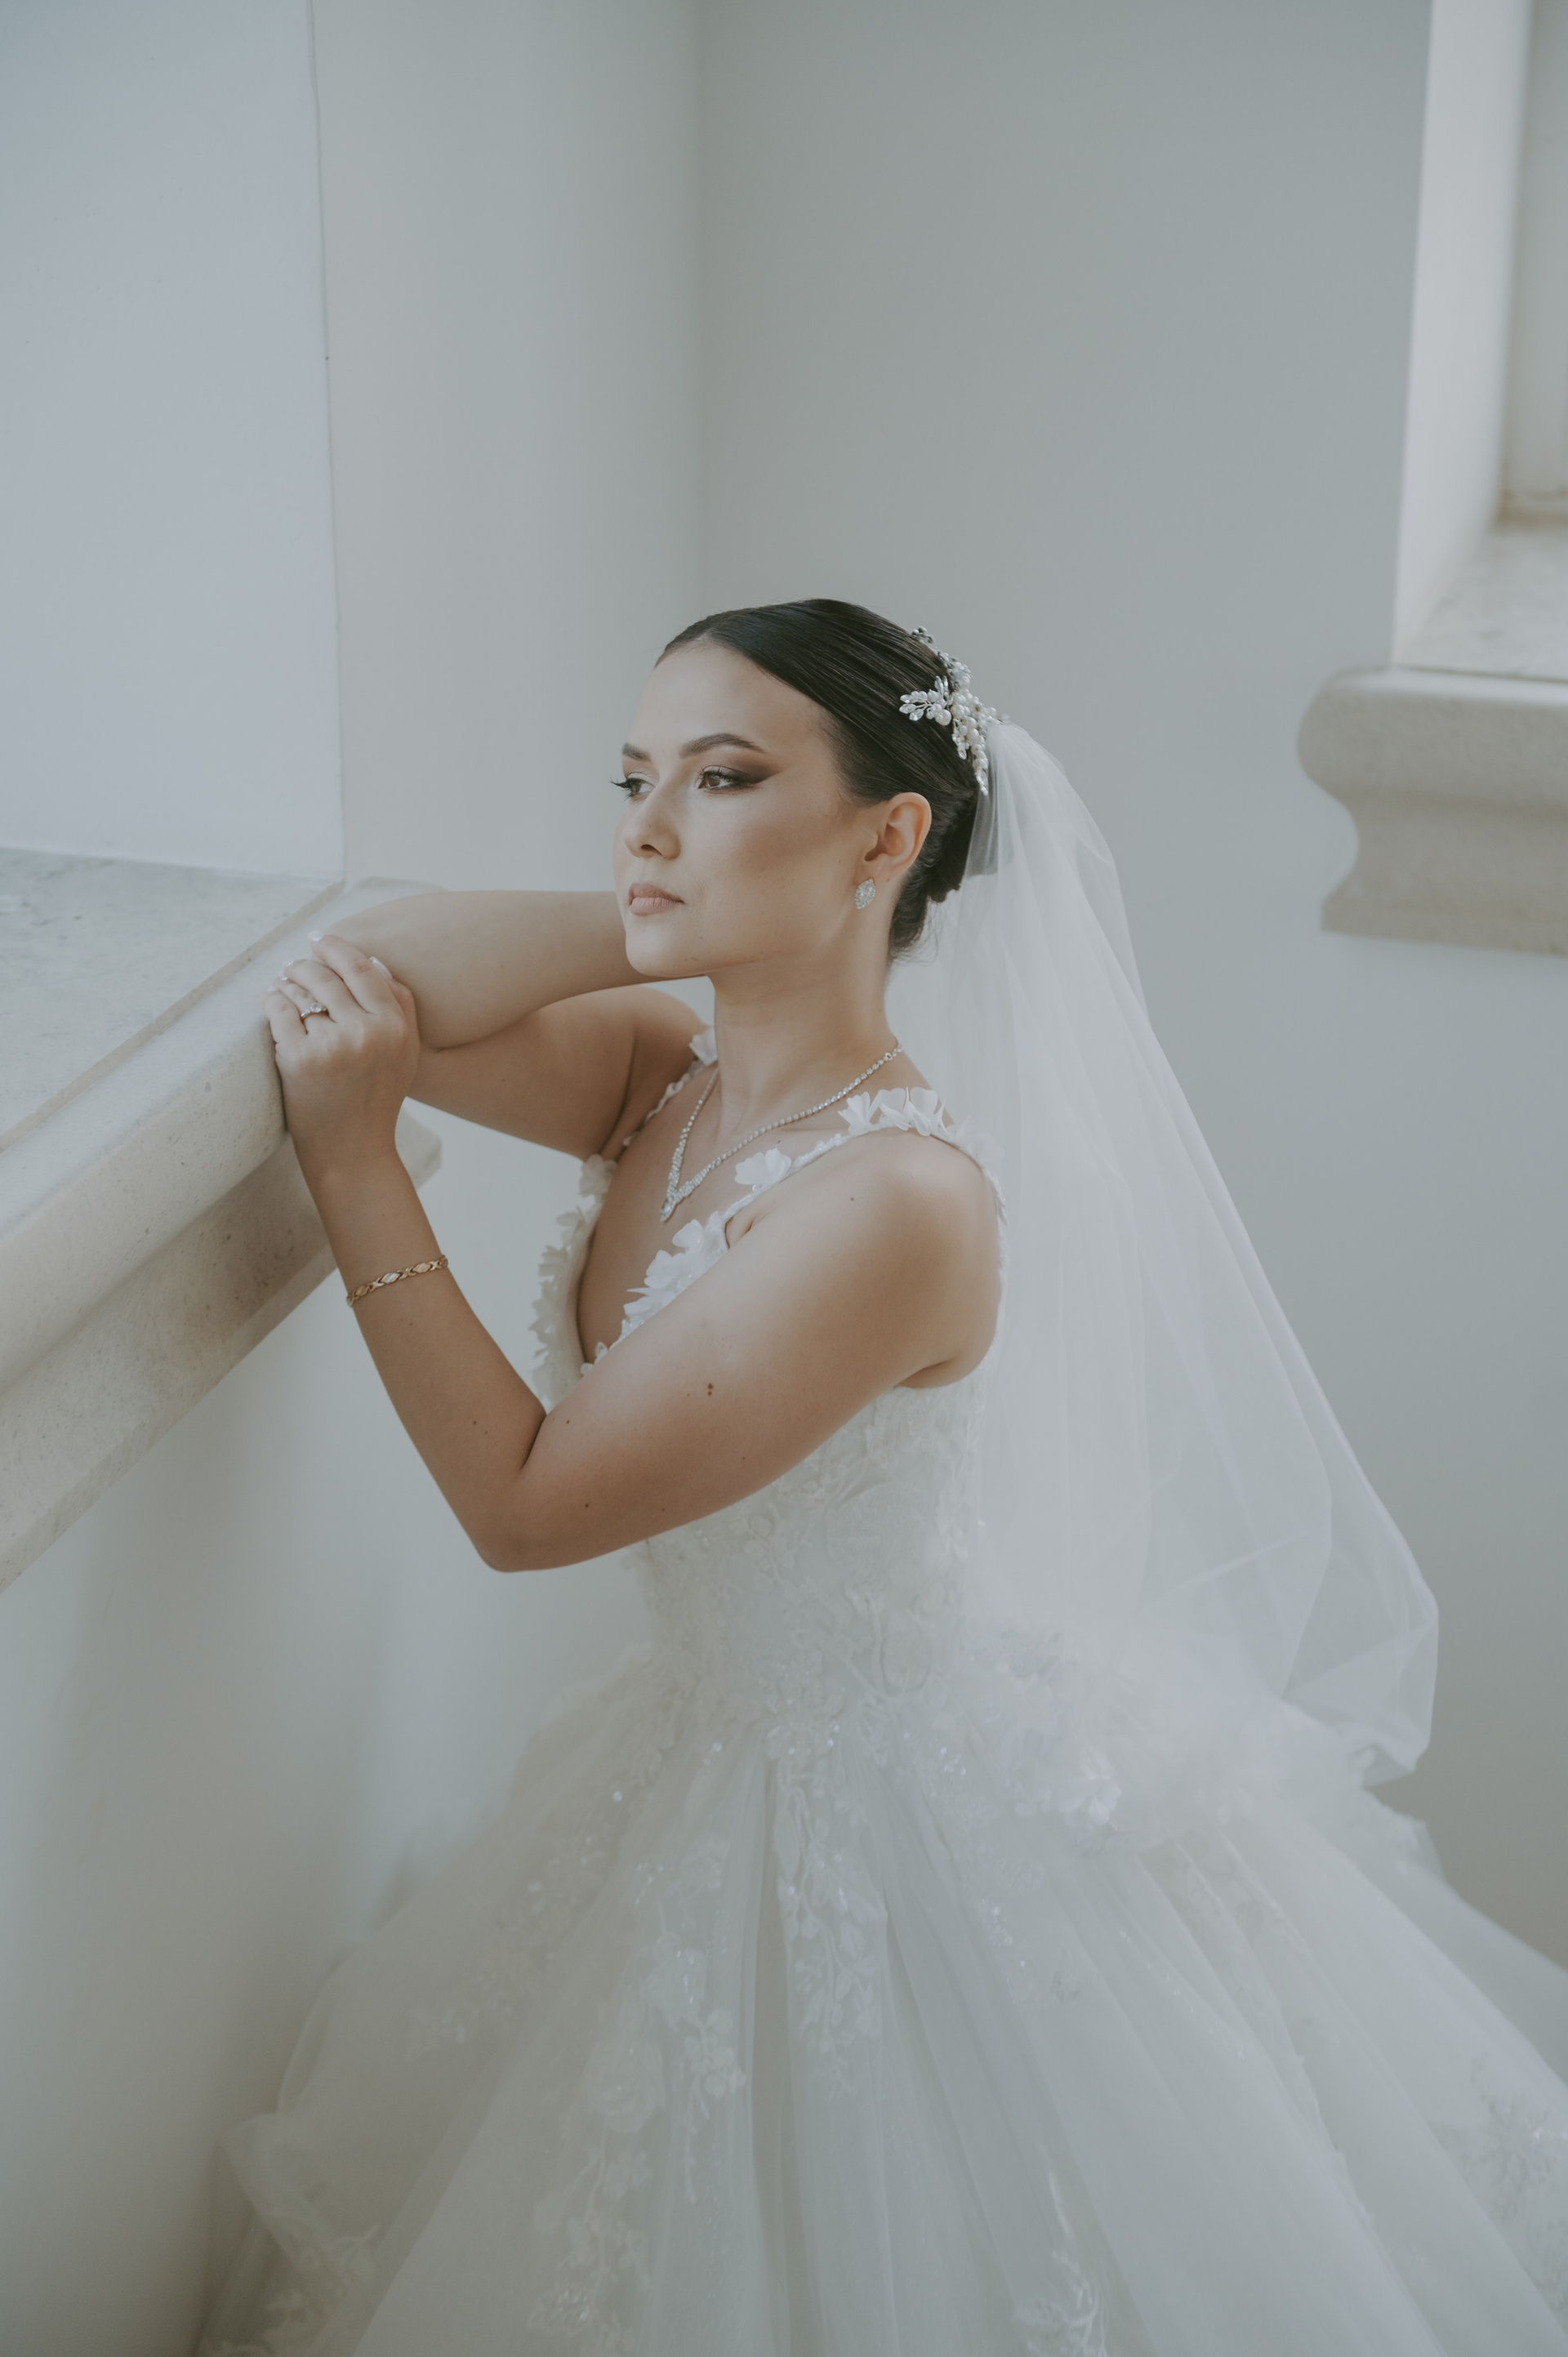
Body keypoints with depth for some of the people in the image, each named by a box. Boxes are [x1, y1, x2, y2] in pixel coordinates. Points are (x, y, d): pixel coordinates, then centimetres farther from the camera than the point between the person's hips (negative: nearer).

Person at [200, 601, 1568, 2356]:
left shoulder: (902, 1199, -31)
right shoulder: (664, 1079, -7)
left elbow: (525, 1501, -25)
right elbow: (377, 989, -14)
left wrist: (350, 1154, -24)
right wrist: (678, 930, -17)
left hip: (939, 1808, -7)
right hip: (728, 1754, 7)